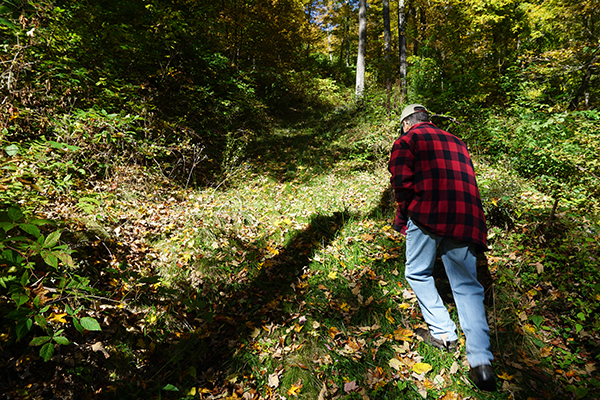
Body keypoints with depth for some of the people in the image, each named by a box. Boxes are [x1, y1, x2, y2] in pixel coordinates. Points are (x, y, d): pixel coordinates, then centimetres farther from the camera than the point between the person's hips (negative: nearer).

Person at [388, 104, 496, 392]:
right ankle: (481, 363, 4)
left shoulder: (406, 140, 7)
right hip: (466, 217, 5)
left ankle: (443, 333, 23)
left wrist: (406, 213, 9)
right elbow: (467, 179, 21)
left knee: (417, 273, 17)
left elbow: (402, 181, -6)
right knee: (467, 286, 10)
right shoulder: (456, 142, 25)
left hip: (427, 214, -5)